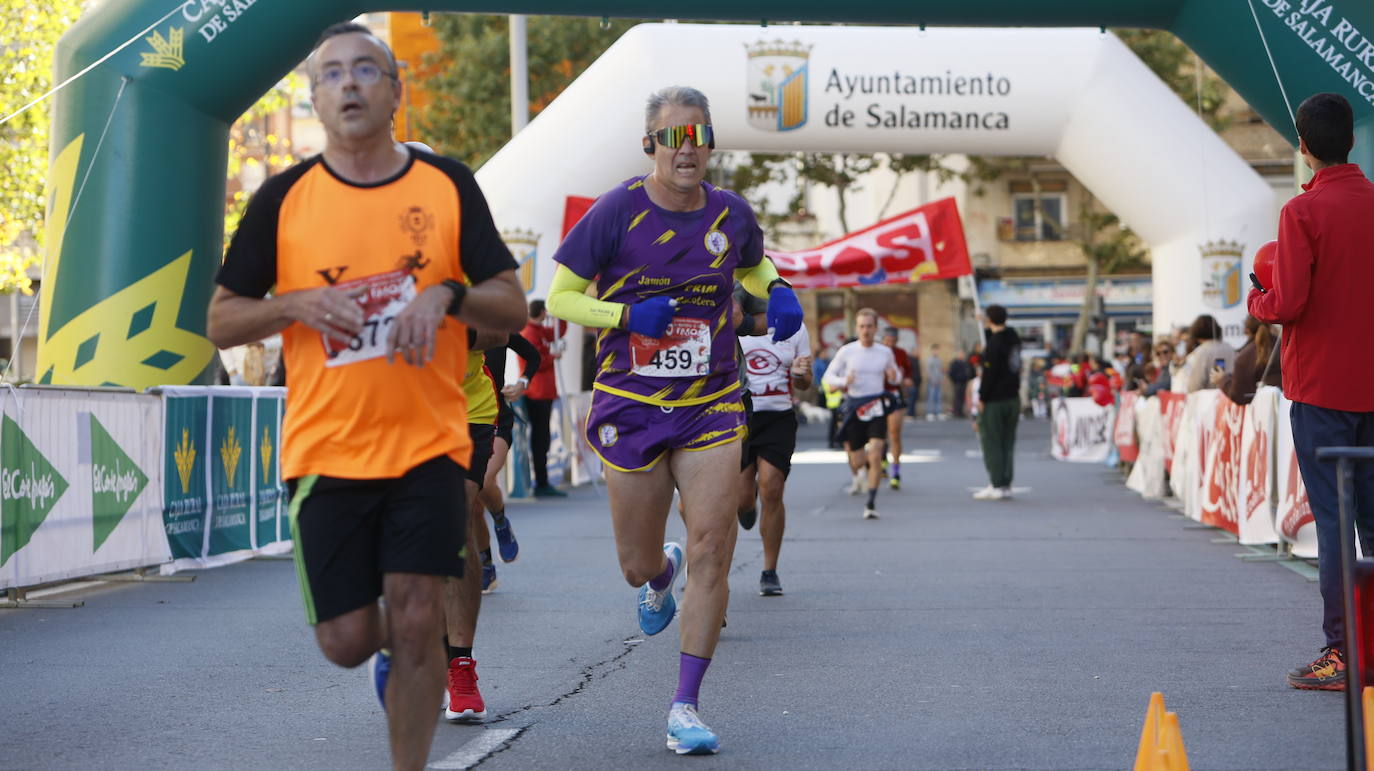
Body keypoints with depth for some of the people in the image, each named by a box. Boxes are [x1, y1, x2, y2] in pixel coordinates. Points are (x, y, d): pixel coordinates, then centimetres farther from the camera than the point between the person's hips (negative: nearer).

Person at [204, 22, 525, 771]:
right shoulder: (284, 197, 2)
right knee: (346, 639, 2)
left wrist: (447, 295, -15)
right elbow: (220, 321, 5)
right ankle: (389, 652, 38)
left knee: (415, 621, -7)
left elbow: (512, 308, 6)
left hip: (427, 446, 0)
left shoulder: (449, 186, 4)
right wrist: (299, 304, -13)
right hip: (325, 450, 0)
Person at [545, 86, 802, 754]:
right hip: (631, 408, -1)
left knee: (711, 553, -12)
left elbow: (752, 267, 25)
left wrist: (778, 293, 2)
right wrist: (630, 314, -19)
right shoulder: (617, 211, -9)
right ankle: (662, 575, 49)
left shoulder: (731, 214, 2)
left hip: (712, 407, 2)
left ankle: (685, 708, -4)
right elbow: (559, 298, -4)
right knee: (637, 566, 8)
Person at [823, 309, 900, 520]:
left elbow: (895, 376, 20)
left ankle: (871, 503, -9)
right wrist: (844, 381, -17)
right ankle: (859, 475, 44)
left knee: (875, 456, -15)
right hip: (853, 407, 0)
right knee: (857, 461, 5)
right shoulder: (846, 352, -1)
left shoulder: (885, 352, 5)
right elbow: (828, 376, 4)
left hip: (876, 407, 0)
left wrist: (894, 376, -5)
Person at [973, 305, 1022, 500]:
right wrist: (988, 329, 19)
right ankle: (1006, 485, 11)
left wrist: (982, 398, -12)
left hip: (994, 401, -8)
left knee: (992, 442, -1)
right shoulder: (1013, 338, 7)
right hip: (1013, 398, 8)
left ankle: (996, 486, -1)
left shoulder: (995, 343, -18)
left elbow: (989, 373, -19)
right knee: (1007, 443, 10)